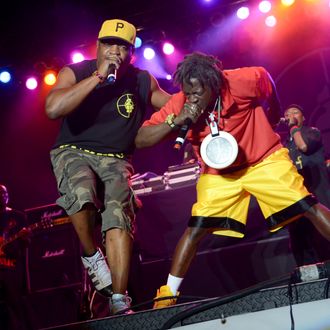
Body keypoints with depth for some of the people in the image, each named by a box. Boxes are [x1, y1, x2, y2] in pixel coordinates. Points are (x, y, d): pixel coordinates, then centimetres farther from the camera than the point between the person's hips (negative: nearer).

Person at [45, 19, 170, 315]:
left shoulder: (142, 81, 3)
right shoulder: (75, 73, -6)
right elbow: (53, 109, -26)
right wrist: (98, 76, -25)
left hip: (115, 160, 2)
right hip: (73, 152, -2)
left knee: (119, 219, -21)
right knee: (82, 193, -35)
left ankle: (119, 303, -15)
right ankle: (92, 257, -8)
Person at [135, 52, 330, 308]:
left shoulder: (243, 82, -26)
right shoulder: (180, 103, -22)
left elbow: (266, 79, -1)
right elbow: (140, 140, -24)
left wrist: (273, 117, 15)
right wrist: (176, 120, -38)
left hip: (265, 160, 0)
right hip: (218, 173, 1)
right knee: (196, 228, -8)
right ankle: (168, 295, 2)